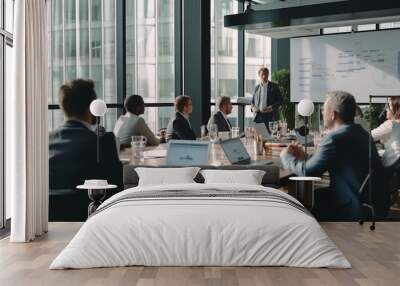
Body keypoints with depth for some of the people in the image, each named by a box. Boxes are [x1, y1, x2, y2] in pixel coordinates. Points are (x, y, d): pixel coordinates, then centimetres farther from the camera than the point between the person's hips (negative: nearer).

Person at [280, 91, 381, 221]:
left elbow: (306, 171, -12)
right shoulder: (362, 133, 10)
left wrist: (287, 157, 6)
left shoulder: (335, 138, -19)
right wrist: (304, 158, 17)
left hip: (351, 211, -9)